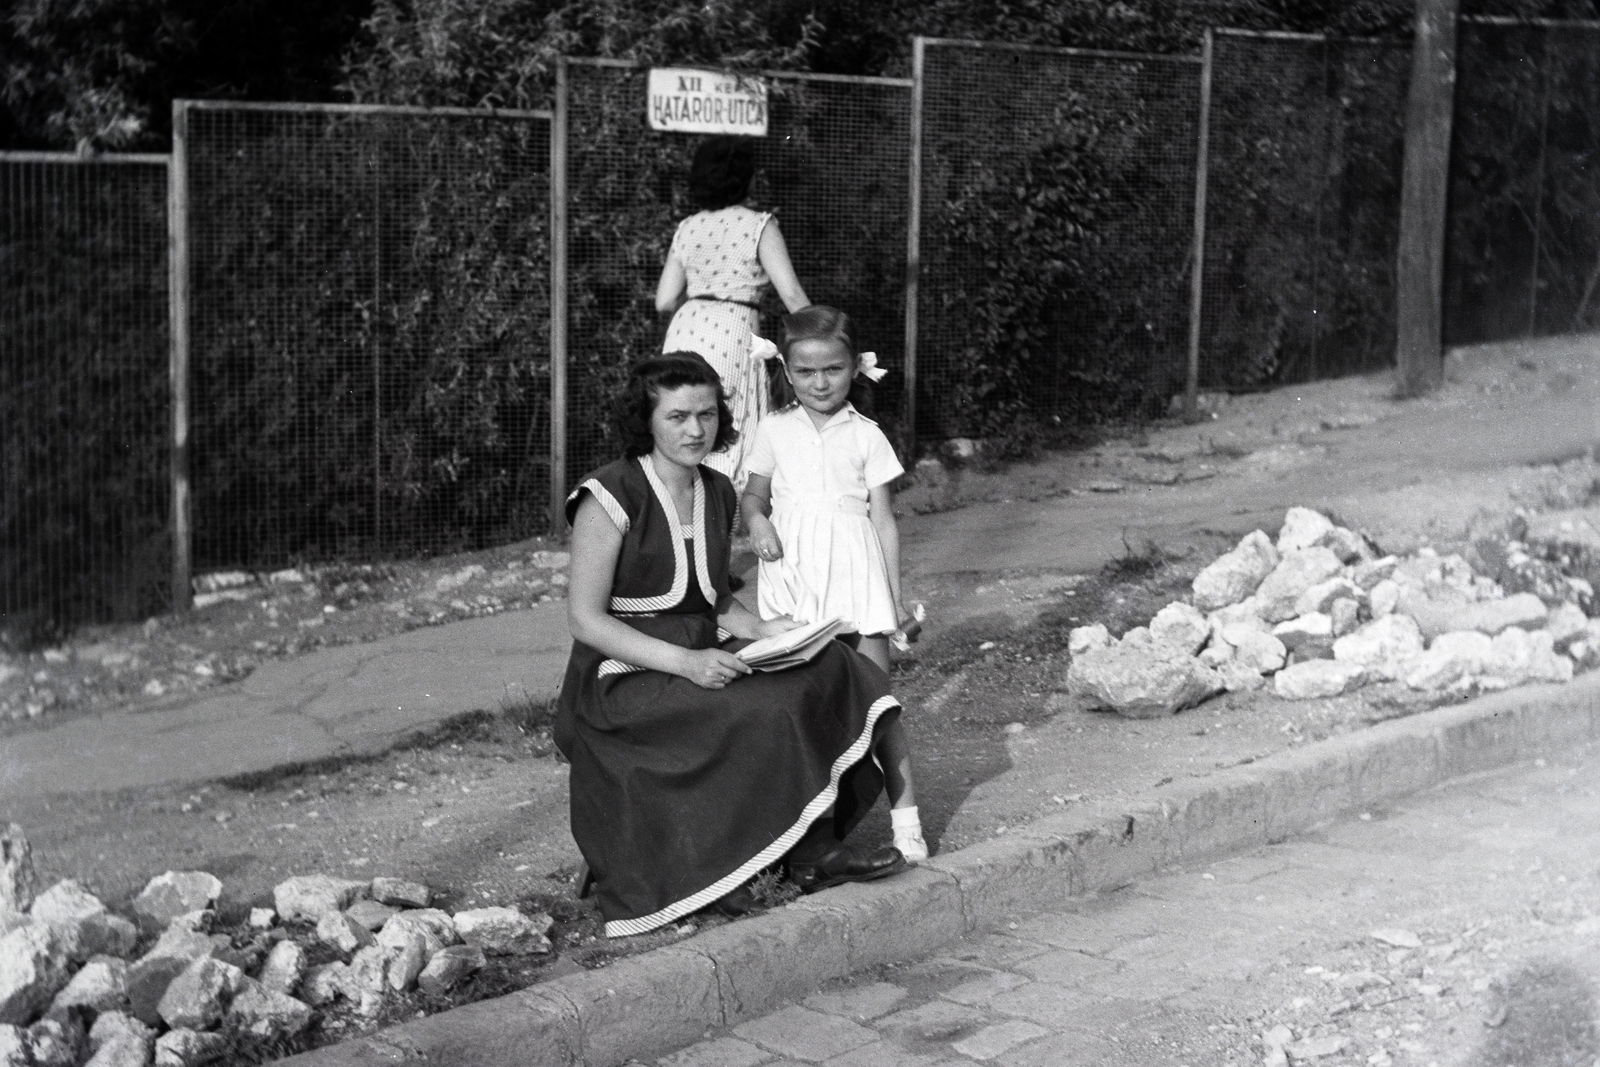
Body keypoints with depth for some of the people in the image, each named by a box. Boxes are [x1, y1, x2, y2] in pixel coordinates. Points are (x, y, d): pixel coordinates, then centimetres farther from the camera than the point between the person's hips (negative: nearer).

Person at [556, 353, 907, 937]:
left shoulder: (717, 493, 11)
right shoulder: (610, 497, -11)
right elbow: (585, 620, -14)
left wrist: (761, 628, 0)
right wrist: (684, 662, -24)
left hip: (701, 660, 7)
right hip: (622, 678, -7)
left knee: (822, 668, -15)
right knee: (762, 709, -27)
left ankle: (816, 846, -17)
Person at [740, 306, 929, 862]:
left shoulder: (866, 436, 4)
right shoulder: (775, 430, 9)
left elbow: (884, 520, 6)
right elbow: (754, 492, 20)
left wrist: (894, 598, 3)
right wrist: (757, 520, -4)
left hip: (853, 571, -2)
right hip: (790, 574, 2)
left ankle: (905, 813, 0)